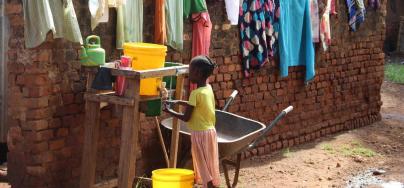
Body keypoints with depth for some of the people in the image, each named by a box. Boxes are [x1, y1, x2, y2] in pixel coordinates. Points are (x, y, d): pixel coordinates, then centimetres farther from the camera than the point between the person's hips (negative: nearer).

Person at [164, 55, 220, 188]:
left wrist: (169, 111, -4)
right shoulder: (208, 88, 5)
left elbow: (186, 117, -16)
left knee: (205, 166, -1)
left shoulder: (196, 93, -20)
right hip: (210, 131, 8)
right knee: (208, 165, 16)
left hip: (200, 133, -8)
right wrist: (178, 102, 17)